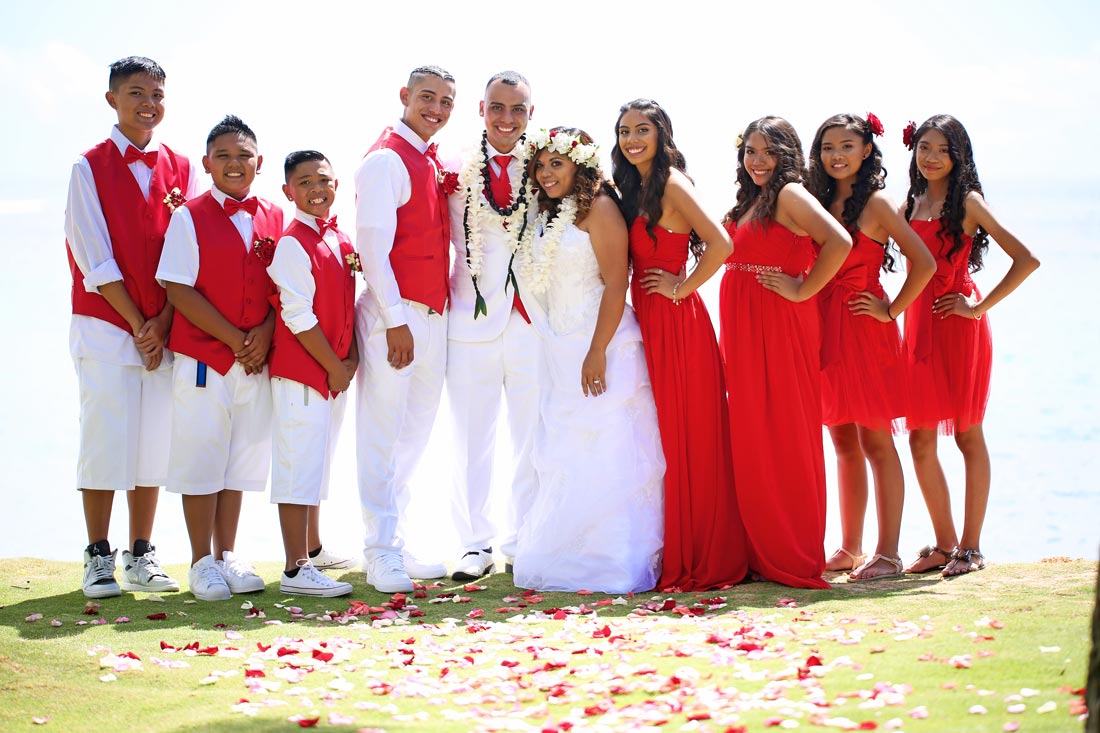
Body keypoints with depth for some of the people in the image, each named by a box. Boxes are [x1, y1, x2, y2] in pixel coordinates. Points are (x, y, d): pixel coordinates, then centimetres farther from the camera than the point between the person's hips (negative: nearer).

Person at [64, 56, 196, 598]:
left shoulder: (180, 169, 9)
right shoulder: (90, 167, -1)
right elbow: (96, 260, -6)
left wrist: (162, 324, -7)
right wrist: (136, 325, -10)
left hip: (163, 329, 3)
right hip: (105, 324, -3)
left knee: (153, 441, 4)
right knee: (106, 437, -4)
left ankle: (141, 558, 11)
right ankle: (99, 559, 3)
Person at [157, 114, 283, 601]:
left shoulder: (273, 219, 10)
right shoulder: (189, 217, -3)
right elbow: (180, 291, -8)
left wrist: (264, 333, -9)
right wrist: (235, 340, -12)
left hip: (257, 359, 4)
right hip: (203, 356, -4)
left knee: (242, 458, 9)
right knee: (201, 456, -1)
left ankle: (228, 557, 18)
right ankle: (202, 563, 7)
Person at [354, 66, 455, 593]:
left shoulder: (432, 164, 15)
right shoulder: (386, 159, -9)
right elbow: (372, 245, -16)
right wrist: (395, 320, -19)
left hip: (433, 315, 9)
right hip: (394, 313, -9)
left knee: (414, 435, 13)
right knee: (382, 434, -5)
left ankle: (394, 544, 22)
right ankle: (381, 554, -2)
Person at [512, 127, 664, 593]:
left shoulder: (598, 208, -8)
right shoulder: (550, 217, 17)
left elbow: (615, 284, -15)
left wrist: (597, 353, -20)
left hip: (602, 346, -8)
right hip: (561, 353, 8)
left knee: (606, 456, -8)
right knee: (565, 461, 9)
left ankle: (618, 566, -4)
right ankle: (570, 562, 14)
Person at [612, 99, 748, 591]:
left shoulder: (671, 184, -12)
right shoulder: (636, 189, 15)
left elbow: (720, 244, -22)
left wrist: (682, 287, -14)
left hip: (677, 323, -9)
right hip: (649, 323, 9)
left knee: (685, 438, -4)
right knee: (661, 439, 10)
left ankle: (700, 560, 3)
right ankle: (674, 555, 15)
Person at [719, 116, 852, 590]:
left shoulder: (790, 195, -10)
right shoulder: (748, 203, 16)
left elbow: (839, 242, -24)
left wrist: (803, 291, -16)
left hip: (782, 331, -8)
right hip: (744, 333, 8)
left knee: (784, 439, -4)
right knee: (751, 440, 9)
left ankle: (793, 559, 2)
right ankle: (761, 554, 15)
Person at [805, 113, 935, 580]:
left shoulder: (877, 204, -7)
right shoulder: (819, 202, 11)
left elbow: (924, 263, -12)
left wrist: (891, 311, -10)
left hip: (866, 331, -6)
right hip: (825, 328, 6)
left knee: (875, 442, -4)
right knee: (844, 444, 10)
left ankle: (888, 553, -2)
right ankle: (850, 549, 16)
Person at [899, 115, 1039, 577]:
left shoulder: (967, 202, -5)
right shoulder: (911, 204, 12)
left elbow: (1026, 261, -11)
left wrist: (980, 306, -11)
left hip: (960, 326, -6)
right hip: (919, 326, 6)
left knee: (968, 435, 0)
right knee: (921, 440, 4)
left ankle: (971, 547, 6)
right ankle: (944, 543, 15)